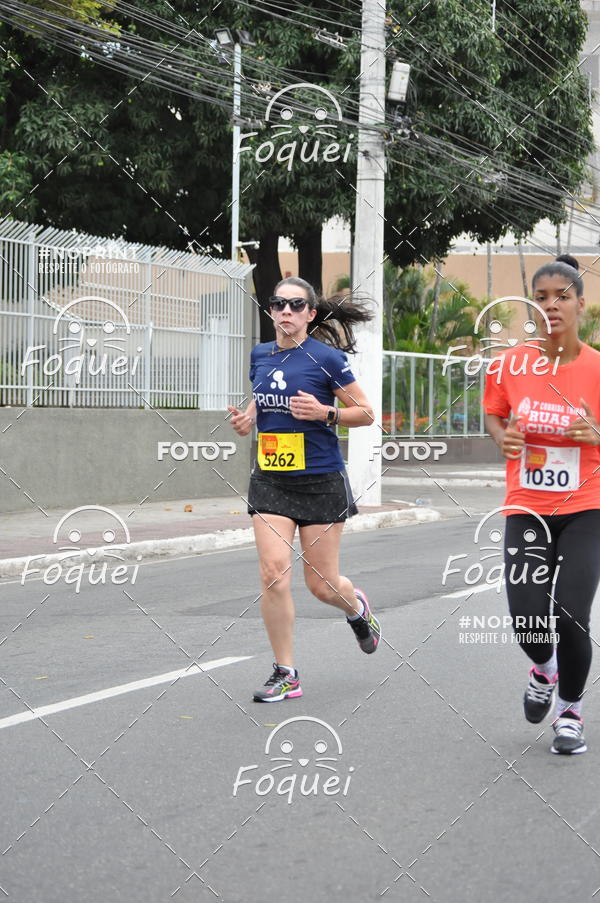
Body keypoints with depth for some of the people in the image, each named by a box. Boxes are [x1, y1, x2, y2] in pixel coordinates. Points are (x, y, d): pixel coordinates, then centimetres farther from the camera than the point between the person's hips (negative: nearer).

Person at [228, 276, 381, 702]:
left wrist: (325, 412, -19)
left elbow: (366, 413, -3)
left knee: (322, 584, 3)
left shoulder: (326, 357, -8)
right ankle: (286, 674, 2)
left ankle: (357, 607, 41)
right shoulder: (260, 356, 6)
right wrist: (246, 420, 2)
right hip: (270, 481, 4)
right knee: (274, 573, -9)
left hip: (321, 482, -4)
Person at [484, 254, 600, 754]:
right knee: (528, 622, -9)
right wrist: (503, 437, -5)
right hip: (526, 511, 2)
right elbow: (494, 415, 16)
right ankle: (544, 670, 30)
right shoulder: (511, 364, -2)